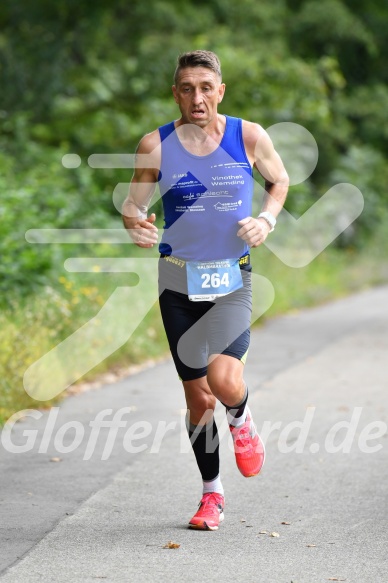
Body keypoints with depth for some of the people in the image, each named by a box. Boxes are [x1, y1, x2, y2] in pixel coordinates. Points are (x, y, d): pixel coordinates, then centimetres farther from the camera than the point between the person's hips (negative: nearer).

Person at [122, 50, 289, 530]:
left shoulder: (249, 137, -3)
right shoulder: (155, 145, -4)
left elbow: (279, 181, 14)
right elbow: (133, 204, 4)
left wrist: (267, 219, -5)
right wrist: (136, 225, -19)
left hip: (232, 278, -1)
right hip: (179, 280, 1)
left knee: (224, 379, -23)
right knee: (198, 398, 5)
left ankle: (241, 422, 14)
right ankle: (212, 494, 24)